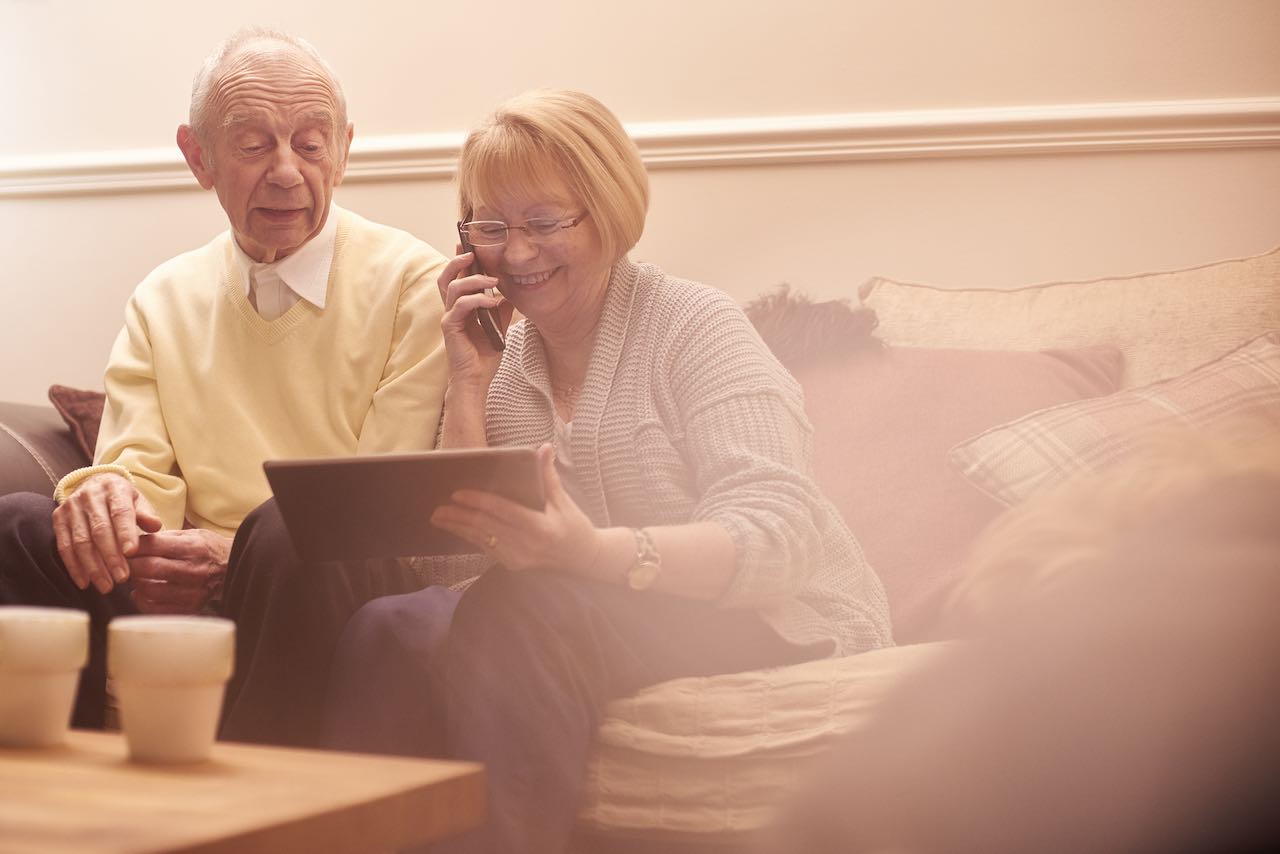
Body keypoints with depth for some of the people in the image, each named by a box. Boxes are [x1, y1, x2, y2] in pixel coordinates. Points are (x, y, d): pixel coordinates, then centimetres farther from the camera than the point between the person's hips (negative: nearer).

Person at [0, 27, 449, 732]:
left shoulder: (415, 284, 0)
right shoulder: (162, 301, 15)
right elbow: (142, 469, 7)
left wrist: (241, 555, -23)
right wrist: (107, 492, -21)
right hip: (197, 595, 3)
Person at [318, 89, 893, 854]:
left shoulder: (695, 325, -6)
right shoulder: (505, 365, 11)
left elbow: (779, 538, -20)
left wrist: (596, 553, -36)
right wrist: (469, 383, -5)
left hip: (782, 639, -5)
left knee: (517, 604, -29)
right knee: (385, 635, -19)